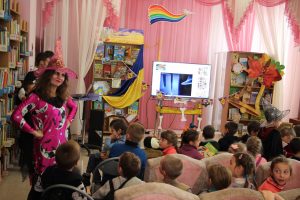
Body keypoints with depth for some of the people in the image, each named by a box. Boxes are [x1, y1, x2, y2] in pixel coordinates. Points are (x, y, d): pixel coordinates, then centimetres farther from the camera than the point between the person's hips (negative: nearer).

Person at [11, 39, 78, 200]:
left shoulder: (63, 97, 6)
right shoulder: (36, 97, -14)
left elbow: (74, 107, 26)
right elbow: (16, 116, -20)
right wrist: (33, 132, -15)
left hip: (61, 142, 6)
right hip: (45, 145, -6)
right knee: (42, 179, 5)